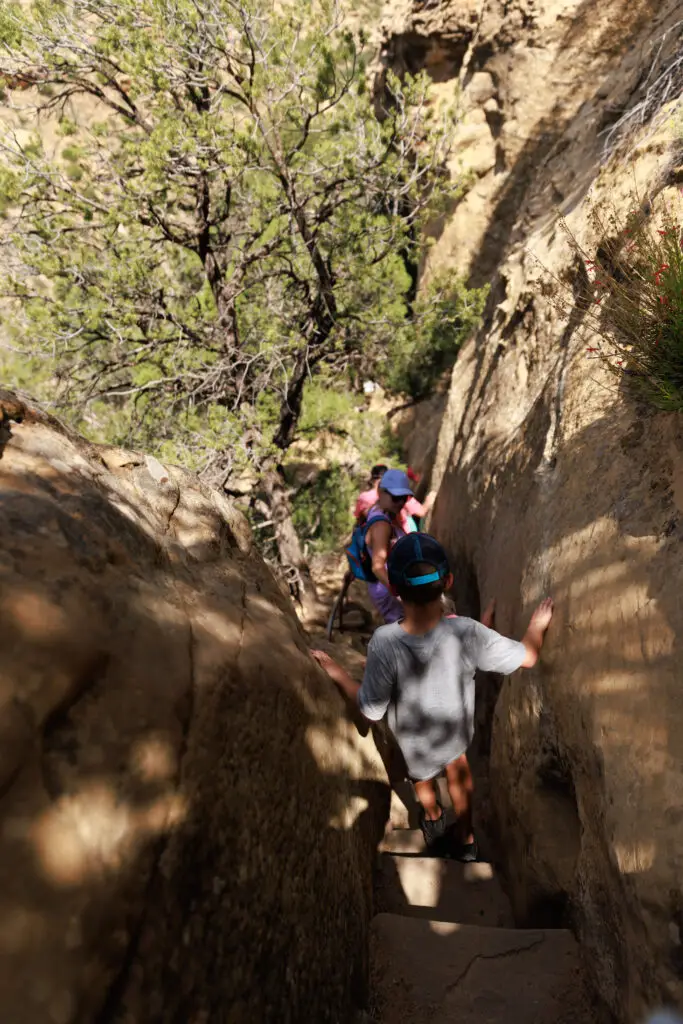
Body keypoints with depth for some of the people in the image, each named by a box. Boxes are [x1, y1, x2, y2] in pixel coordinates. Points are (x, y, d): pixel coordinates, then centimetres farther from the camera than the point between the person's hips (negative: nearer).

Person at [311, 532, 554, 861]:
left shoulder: (384, 643, -40)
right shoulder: (466, 633, -37)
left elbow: (371, 710, -26)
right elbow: (527, 657, -21)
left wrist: (337, 674, -11)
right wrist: (537, 625, -1)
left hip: (414, 738, -1)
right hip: (457, 729, 1)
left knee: (421, 771, 36)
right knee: (457, 765, 37)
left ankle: (432, 815, 63)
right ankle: (466, 837, 51)